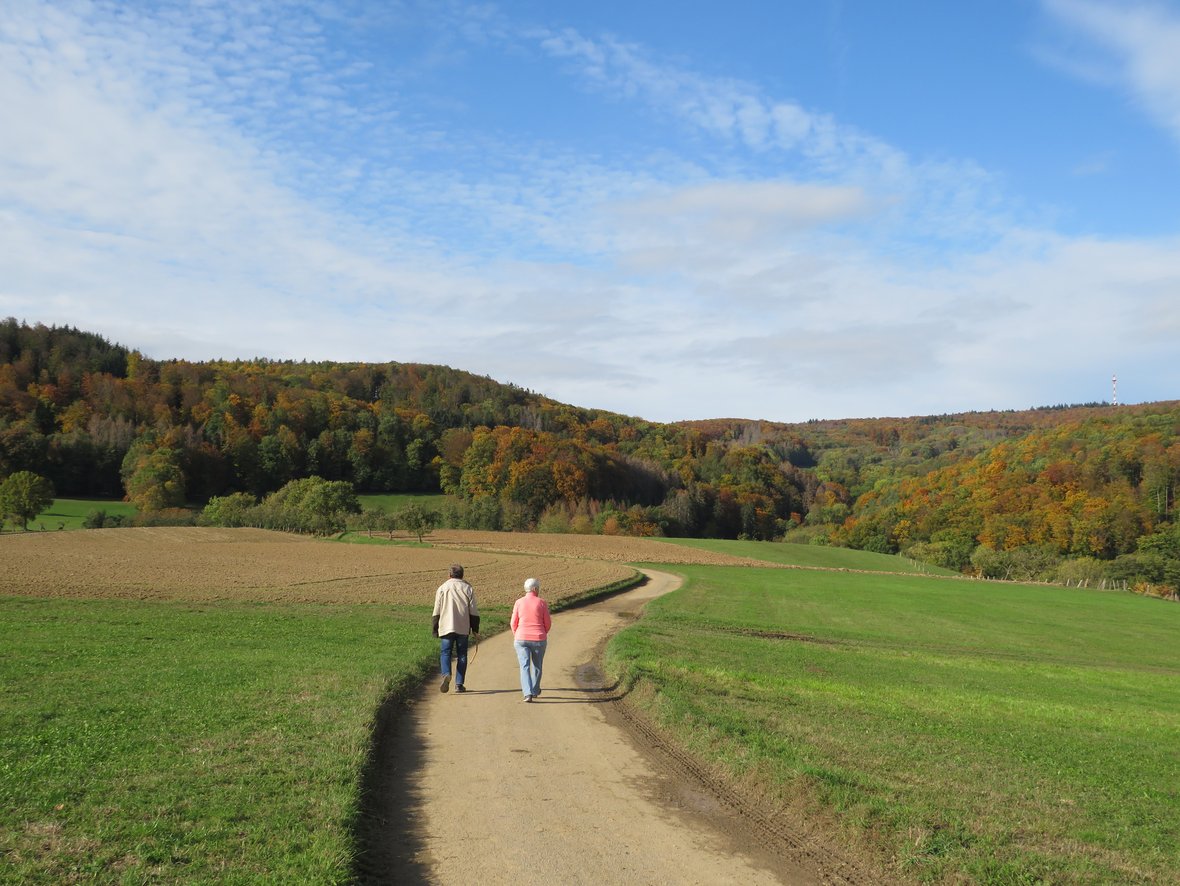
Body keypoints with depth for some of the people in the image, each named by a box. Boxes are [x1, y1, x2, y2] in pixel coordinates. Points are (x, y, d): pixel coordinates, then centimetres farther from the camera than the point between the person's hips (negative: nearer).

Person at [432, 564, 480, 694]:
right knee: (461, 655, 9)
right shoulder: (468, 589, 4)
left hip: (446, 627, -1)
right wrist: (475, 629, 11)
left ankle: (446, 674, -22)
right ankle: (459, 684, 7)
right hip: (463, 628, 1)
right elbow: (474, 612, 4)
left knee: (445, 653, 5)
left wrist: (435, 629, 10)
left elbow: (437, 612, 3)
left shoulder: (442, 588, 1)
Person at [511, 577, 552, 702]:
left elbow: (513, 623, 1)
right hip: (539, 640, 0)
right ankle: (535, 691, 31)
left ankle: (528, 693, -14)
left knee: (524, 666, 0)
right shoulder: (542, 603, -6)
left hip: (521, 639, 0)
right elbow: (548, 623, -1)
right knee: (537, 666, 18)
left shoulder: (519, 603, -3)